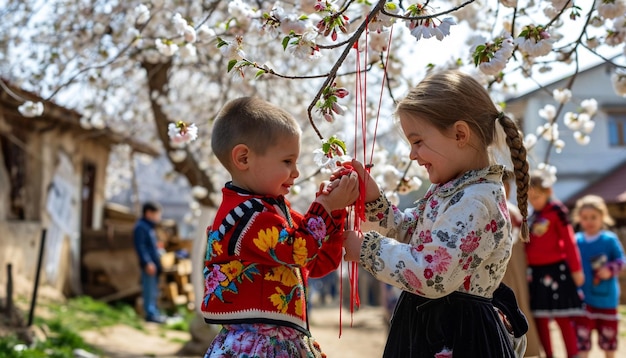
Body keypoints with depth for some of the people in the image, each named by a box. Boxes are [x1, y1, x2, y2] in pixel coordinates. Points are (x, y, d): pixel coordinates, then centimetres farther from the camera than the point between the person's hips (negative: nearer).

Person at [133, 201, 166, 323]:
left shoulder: (149, 227, 20)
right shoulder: (140, 227, -12)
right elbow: (140, 247, -19)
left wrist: (158, 261, 24)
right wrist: (147, 263, -24)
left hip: (154, 264, 10)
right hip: (149, 265, -10)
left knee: (154, 290, 14)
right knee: (149, 290, -8)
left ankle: (154, 312, 19)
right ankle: (150, 313, -6)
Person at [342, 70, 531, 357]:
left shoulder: (475, 202, -24)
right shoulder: (451, 190, 8)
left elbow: (431, 276, -29)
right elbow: (408, 233, 18)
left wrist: (367, 249, -19)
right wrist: (373, 200, 2)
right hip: (430, 325, 10)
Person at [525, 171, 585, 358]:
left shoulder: (556, 210, -7)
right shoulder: (533, 215, 11)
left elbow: (568, 241, -8)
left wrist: (576, 269, -7)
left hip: (555, 270, -6)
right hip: (536, 272, 6)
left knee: (562, 318, -3)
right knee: (540, 319, 9)